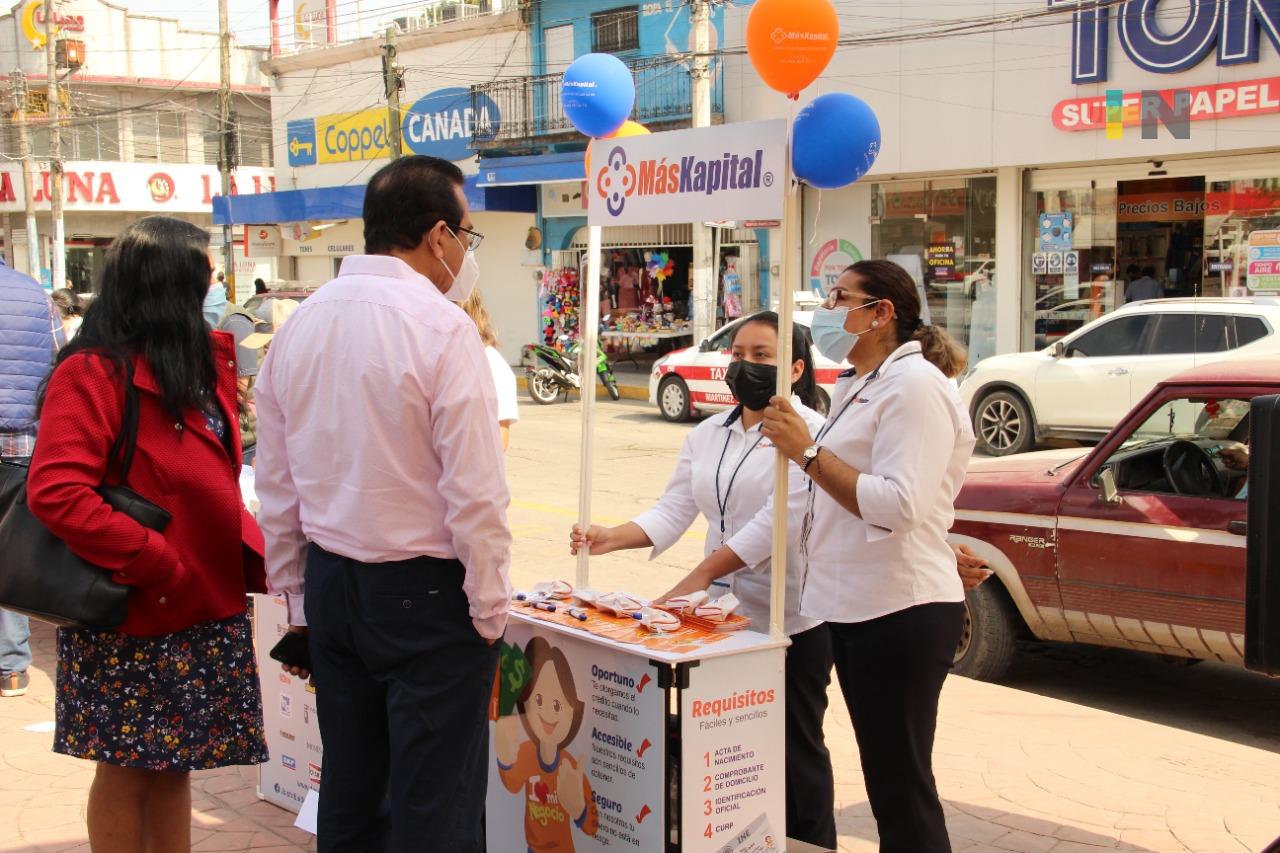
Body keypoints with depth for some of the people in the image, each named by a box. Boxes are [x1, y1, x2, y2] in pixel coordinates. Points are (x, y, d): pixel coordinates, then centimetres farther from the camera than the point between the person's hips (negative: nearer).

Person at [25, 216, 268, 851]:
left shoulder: (205, 363, 10)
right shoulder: (94, 372, -16)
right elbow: (57, 495, -24)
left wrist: (253, 552, 3)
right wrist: (158, 564, -22)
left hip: (206, 611, 7)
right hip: (133, 619, -7)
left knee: (173, 764, 14)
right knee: (128, 770, 4)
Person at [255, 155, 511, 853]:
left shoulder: (300, 324, 5)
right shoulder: (440, 326, -15)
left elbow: (277, 488, 9)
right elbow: (474, 491, -17)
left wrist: (296, 600, 18)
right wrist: (489, 612, -7)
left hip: (328, 584, 7)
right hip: (425, 593, -7)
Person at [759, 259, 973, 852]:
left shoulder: (914, 386, -14)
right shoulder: (856, 386, 16)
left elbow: (898, 505, -24)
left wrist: (808, 452, -22)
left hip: (901, 613, -10)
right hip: (856, 605, 10)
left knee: (901, 786, -3)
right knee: (885, 780, 16)